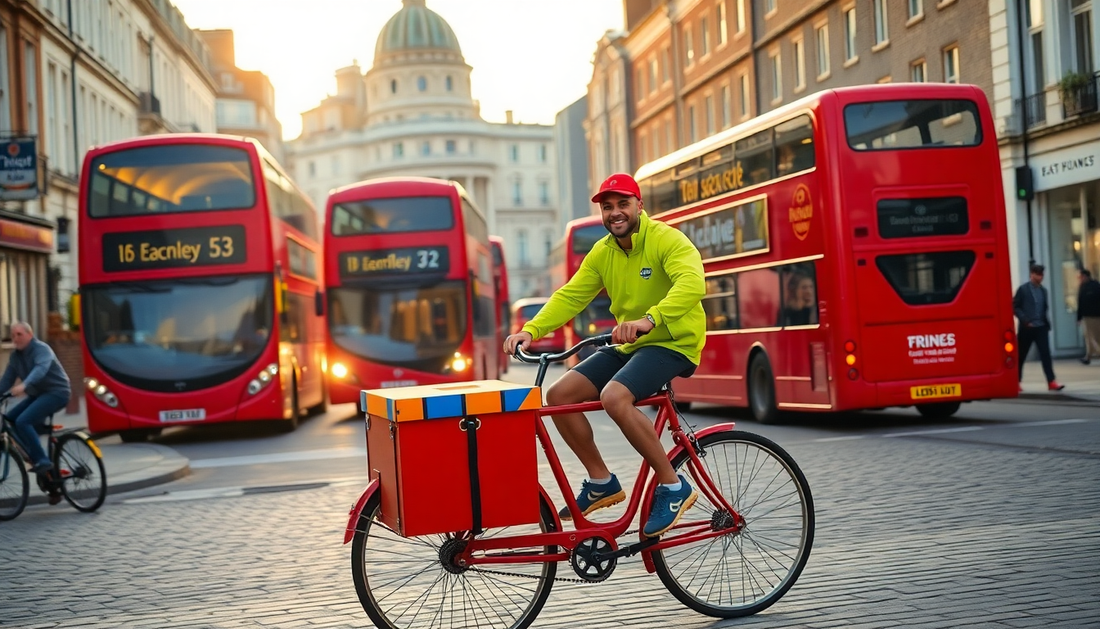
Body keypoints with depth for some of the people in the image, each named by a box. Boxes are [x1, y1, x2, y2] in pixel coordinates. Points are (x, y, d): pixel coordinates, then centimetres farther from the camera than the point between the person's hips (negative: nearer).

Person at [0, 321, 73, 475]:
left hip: (56, 392, -9)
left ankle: (42, 461, -20)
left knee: (23, 421, -23)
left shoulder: (41, 349, -16)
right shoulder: (15, 356, 8)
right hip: (37, 394, 9)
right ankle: (30, 456, 9)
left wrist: (23, 385, -52)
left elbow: (40, 369, -36)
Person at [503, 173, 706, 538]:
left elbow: (692, 283, -33)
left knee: (614, 397, -32)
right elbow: (569, 296, 0)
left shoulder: (667, 240, -15)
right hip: (628, 345, 8)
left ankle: (673, 487, -18)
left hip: (671, 342, -8)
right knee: (559, 395, -5)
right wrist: (531, 330, -17)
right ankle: (601, 482, 9)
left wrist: (649, 319, -49)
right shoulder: (602, 253, 6)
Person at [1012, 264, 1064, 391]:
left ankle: (1051, 382, -11)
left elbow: (1045, 307, 18)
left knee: (1045, 354, -7)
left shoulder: (1043, 290, 11)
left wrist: (1045, 320, 3)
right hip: (1027, 328, -3)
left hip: (1041, 327, 3)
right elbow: (1015, 307, -5)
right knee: (1021, 356, 6)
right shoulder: (1023, 289, -3)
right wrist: (1025, 320, -14)